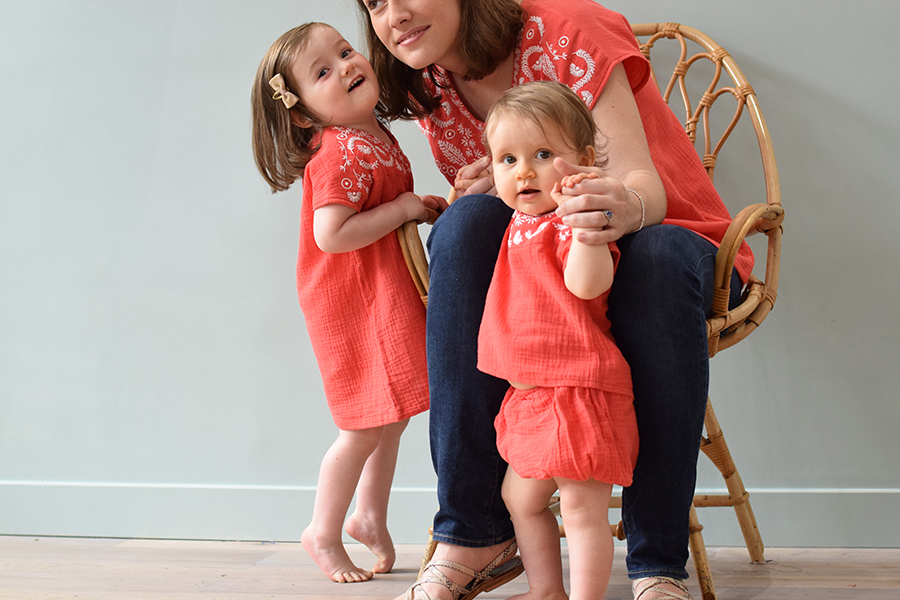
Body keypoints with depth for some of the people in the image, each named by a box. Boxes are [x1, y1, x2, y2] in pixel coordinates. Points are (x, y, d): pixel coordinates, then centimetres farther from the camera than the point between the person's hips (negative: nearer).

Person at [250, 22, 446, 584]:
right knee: (369, 425, -2)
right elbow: (331, 234, -28)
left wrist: (424, 207, 3)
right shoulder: (341, 153, -21)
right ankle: (324, 531, 17)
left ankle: (370, 516, 35)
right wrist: (405, 207, -22)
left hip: (387, 296, 9)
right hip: (358, 304, -9)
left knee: (393, 415, 17)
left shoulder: (375, 137, 8)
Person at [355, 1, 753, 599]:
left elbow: (643, 181, -27)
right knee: (466, 222, -27)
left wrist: (625, 207, -53)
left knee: (655, 255, -38)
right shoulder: (431, 91, 0)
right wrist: (495, 191, -22)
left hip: (671, 241, -3)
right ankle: (475, 533, -28)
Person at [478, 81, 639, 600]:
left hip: (577, 389, -11)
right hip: (531, 390, 11)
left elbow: (587, 283, -32)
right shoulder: (522, 222, 14)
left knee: (581, 506, -4)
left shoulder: (568, 222, -15)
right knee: (521, 495, 21)